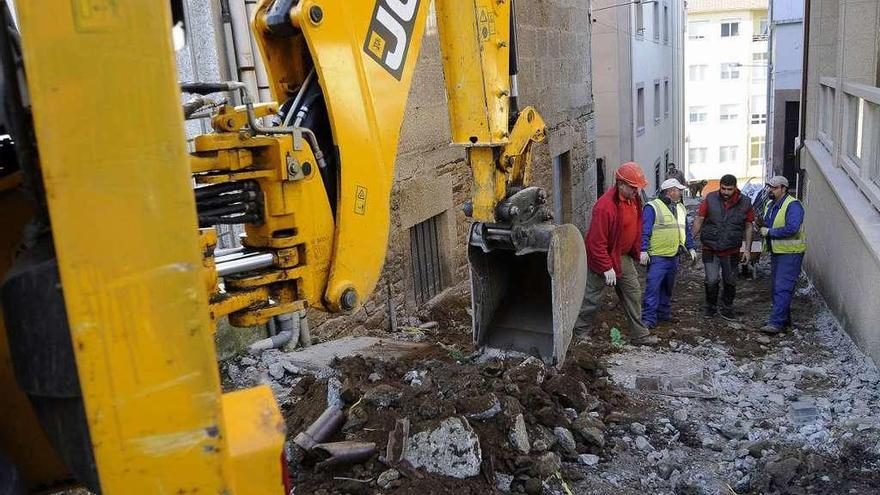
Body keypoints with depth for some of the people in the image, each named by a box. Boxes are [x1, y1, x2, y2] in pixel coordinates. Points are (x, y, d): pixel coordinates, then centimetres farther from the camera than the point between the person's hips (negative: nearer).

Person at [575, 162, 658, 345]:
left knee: (633, 294, 11)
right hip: (604, 258, -8)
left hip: (624, 257, 8)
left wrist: (637, 252, 16)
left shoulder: (633, 199, -1)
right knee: (592, 298, 4)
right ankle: (575, 333, 21)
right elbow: (597, 242, -27)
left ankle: (640, 335, 21)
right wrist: (607, 268, -23)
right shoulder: (606, 206, -28)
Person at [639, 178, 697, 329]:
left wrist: (691, 248, 17)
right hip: (657, 256, -8)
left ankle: (664, 313, 28)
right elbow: (644, 231, -13)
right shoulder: (653, 207, -9)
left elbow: (686, 230, 24)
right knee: (653, 287, -9)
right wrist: (644, 250, -19)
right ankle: (649, 318, -6)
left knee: (668, 288, 16)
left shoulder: (681, 208, 16)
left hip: (674, 256, 8)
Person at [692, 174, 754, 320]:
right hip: (710, 249, -2)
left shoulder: (745, 203, -1)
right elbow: (699, 220, 0)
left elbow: (748, 227, 7)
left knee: (730, 282, 11)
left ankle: (727, 308, 30)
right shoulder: (710, 199, -5)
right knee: (712, 281, -6)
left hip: (731, 251, 2)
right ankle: (710, 307, 15)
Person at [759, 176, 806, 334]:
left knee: (783, 288, -12)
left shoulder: (793, 205, -16)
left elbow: (792, 228, -27)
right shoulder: (770, 205, 12)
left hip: (790, 253, -10)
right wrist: (763, 228, 4)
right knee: (775, 287, 15)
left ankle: (776, 322, -13)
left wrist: (770, 232, -19)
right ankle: (784, 318, 27)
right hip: (776, 252, 10)